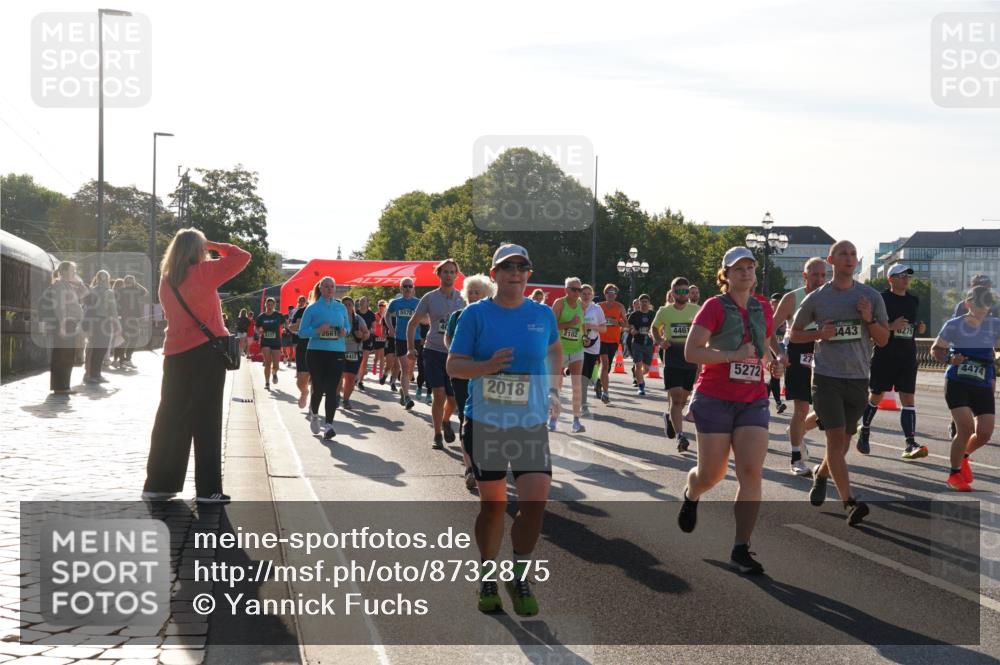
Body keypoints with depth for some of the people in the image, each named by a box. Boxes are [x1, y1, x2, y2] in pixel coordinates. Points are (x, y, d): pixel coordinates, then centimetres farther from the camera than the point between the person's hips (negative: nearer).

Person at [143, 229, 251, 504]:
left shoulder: (166, 280, 8)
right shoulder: (203, 272, -9)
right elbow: (242, 257, -6)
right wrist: (214, 246, 5)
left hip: (175, 355, 5)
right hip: (206, 353, -5)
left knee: (170, 419, 10)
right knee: (206, 422, -2)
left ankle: (158, 484, 11)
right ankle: (208, 489, -1)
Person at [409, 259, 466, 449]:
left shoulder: (462, 299, 2)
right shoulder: (430, 298, -1)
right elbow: (413, 323, 6)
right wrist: (411, 348, -2)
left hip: (455, 354, 2)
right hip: (433, 351, -2)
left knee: (454, 398, 4)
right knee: (439, 395, -9)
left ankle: (446, 421, 37)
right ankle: (437, 435, 6)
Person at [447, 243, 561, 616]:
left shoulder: (543, 315, 5)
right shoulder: (476, 314, -3)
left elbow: (555, 349, 26)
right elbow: (453, 365, -3)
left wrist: (555, 390, 16)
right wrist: (488, 366, -21)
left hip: (531, 422, 2)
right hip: (484, 422, -1)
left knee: (536, 502, -11)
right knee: (492, 503, 8)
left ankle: (520, 577, 8)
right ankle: (488, 579, 26)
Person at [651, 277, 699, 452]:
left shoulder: (696, 311, 4)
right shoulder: (664, 311, 2)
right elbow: (654, 328, 19)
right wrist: (659, 341, -2)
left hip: (691, 359, 2)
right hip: (672, 360, -2)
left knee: (682, 399, 13)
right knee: (675, 397, -13)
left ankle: (669, 415, 44)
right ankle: (680, 435, -19)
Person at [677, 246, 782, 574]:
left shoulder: (763, 309, 10)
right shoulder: (715, 307, -7)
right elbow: (691, 352, -16)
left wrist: (772, 361, 5)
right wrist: (735, 355, -20)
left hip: (753, 401, 4)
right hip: (715, 400, -4)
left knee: (751, 472, -10)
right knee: (713, 474, 4)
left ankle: (741, 549, -6)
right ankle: (691, 495, 43)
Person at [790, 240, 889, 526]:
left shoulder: (871, 296, 6)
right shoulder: (816, 298, 2)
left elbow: (883, 340, 9)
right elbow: (795, 333, 12)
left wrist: (869, 320, -10)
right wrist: (820, 333, -7)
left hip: (858, 378, 3)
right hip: (827, 376, -3)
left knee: (844, 439, 13)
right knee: (836, 437, -14)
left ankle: (821, 474, 42)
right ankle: (850, 502, -18)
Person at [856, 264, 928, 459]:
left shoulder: (913, 300, 12)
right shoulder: (881, 299, -6)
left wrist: (919, 327, 4)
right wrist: (891, 327, -21)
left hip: (908, 356, 4)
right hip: (884, 355, -4)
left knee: (908, 398, -7)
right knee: (876, 396, 10)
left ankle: (910, 444, -14)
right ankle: (864, 431, 33)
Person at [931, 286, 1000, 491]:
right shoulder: (954, 325, -3)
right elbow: (936, 349, 5)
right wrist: (949, 359, -15)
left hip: (984, 387, 3)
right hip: (957, 383, -3)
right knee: (966, 428, -14)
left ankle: (963, 456, 32)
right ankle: (955, 473, 8)